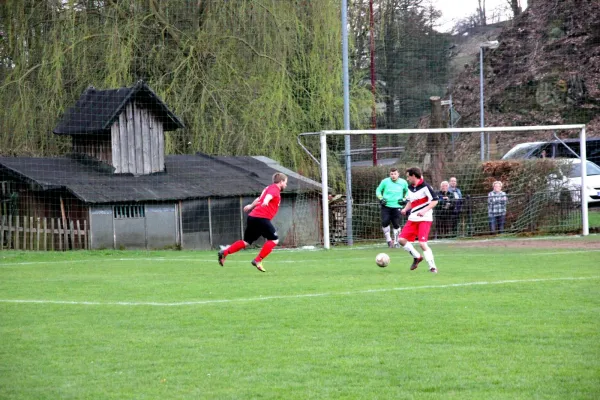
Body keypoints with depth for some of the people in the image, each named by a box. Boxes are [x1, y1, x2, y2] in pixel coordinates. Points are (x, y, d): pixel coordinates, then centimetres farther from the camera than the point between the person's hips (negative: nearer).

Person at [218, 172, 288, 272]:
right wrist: (266, 201, -49)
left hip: (252, 216, 9)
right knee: (274, 239, -5)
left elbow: (259, 199, 42)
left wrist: (251, 206, 59)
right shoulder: (275, 189, -3)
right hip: (262, 218, -9)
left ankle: (224, 253, 7)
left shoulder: (269, 188, 25)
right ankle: (258, 260, -12)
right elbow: (269, 195, -27)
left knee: (246, 241, 15)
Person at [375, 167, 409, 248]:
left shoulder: (403, 183, 2)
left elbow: (408, 192, 19)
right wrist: (380, 198, -4)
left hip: (397, 206, 0)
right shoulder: (385, 181, -1)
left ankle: (395, 241, 14)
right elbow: (378, 190, 11)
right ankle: (388, 240, 5)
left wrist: (405, 199, 4)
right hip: (386, 206, 0)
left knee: (396, 225, -3)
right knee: (385, 222, -14)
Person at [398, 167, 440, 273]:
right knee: (402, 240, -1)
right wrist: (405, 209, 5)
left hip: (425, 219, -8)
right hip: (413, 219, 8)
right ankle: (417, 257, 19)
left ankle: (432, 267, -9)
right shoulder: (410, 188, 11)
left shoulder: (425, 186, -12)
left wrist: (424, 211, -24)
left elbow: (435, 200, -14)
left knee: (422, 243, -18)